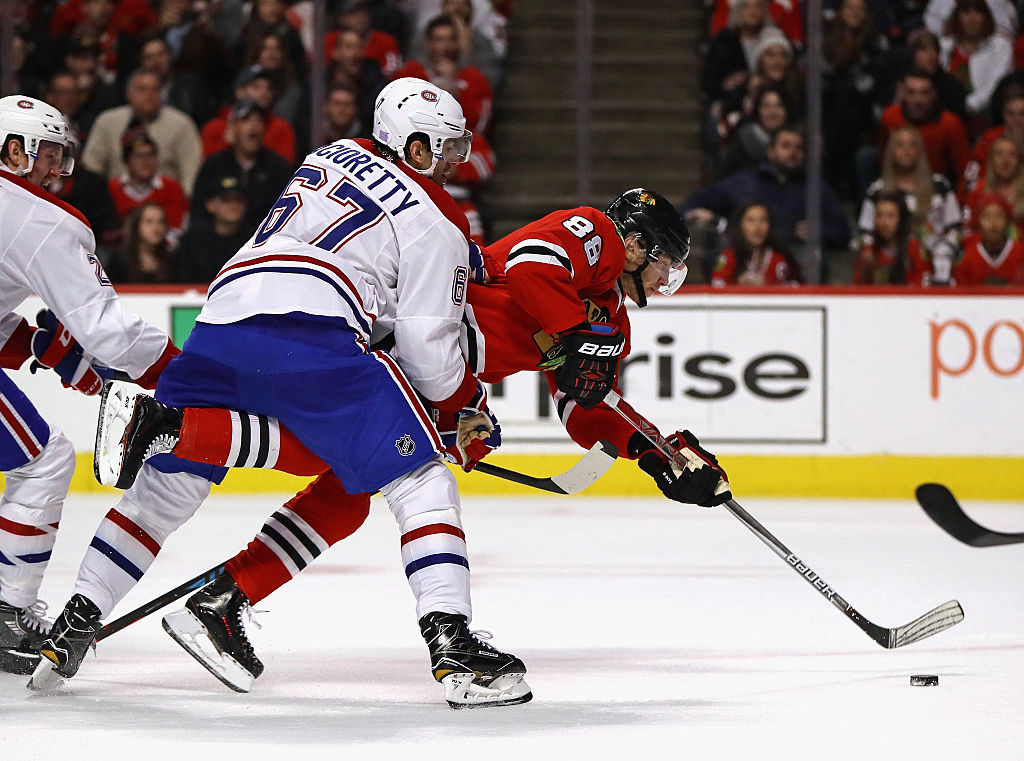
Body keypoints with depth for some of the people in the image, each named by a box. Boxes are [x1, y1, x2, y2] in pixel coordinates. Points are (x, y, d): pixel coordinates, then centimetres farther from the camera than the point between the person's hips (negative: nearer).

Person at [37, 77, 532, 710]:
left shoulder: (330, 157, 29)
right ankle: (452, 645, -15)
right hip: (311, 335, -6)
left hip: (223, 315, 6)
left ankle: (72, 629, 18)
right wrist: (470, 409, 22)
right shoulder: (437, 223, 10)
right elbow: (427, 349, 6)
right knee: (420, 480, -1)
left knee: (166, 485, 18)